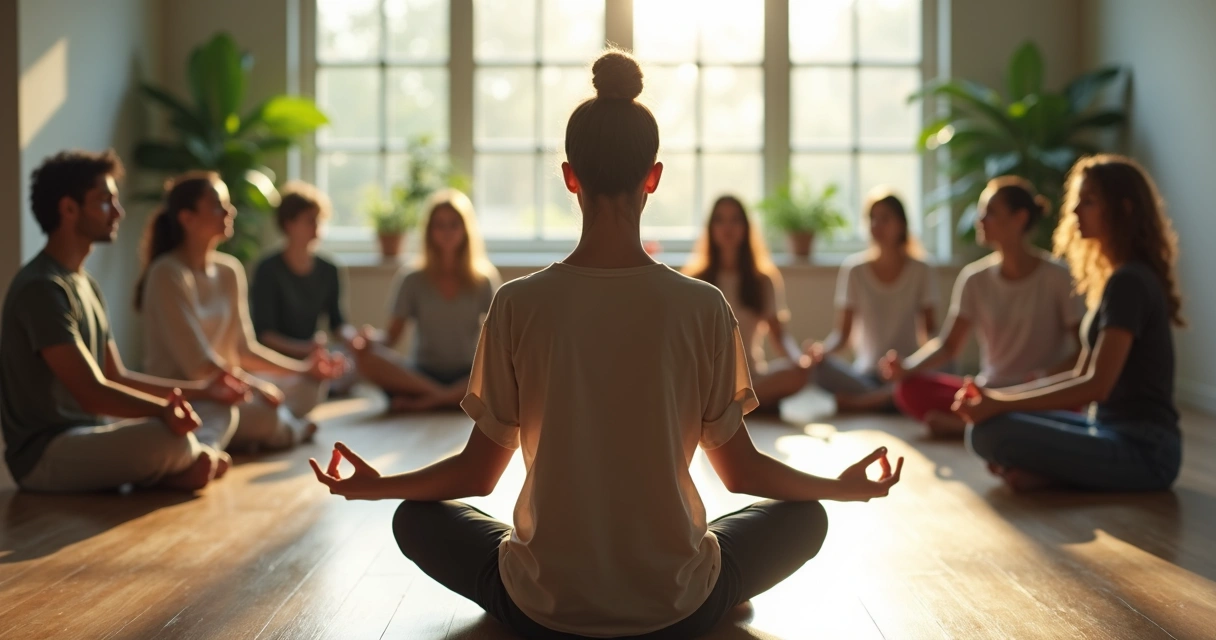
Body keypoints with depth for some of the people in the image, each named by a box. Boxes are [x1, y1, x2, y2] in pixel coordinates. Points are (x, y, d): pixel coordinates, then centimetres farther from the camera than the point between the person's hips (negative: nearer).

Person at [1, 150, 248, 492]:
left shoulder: (86, 284, 14)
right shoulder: (41, 288, -18)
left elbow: (116, 377, 17)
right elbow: (91, 393, -25)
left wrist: (201, 389, 12)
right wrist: (163, 409, -39)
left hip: (91, 435, 10)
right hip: (46, 453, -10)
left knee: (220, 412, 9)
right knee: (170, 437, -33)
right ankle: (191, 462, -2)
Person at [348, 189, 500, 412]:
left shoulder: (483, 281, 6)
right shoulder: (414, 281, 6)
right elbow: (391, 337, 1)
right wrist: (371, 339, -22)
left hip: (466, 377, 0)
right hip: (421, 375, 0)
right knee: (366, 358, -28)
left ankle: (428, 401, -31)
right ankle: (443, 396, -29)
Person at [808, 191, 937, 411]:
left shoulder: (920, 272, 3)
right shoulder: (854, 270, 3)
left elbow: (929, 332, 2)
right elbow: (843, 333, 2)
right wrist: (823, 349, -21)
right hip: (866, 374, 1)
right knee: (820, 368, -30)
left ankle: (857, 401, -18)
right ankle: (888, 399, -20)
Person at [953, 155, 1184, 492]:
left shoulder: (1129, 282, -16)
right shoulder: (1119, 277, 14)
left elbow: (1097, 386, -22)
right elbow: (1081, 374, 15)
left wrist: (1000, 404, -18)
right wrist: (1000, 396, 5)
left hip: (1144, 451, -10)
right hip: (1115, 430, 10)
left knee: (989, 433, -26)